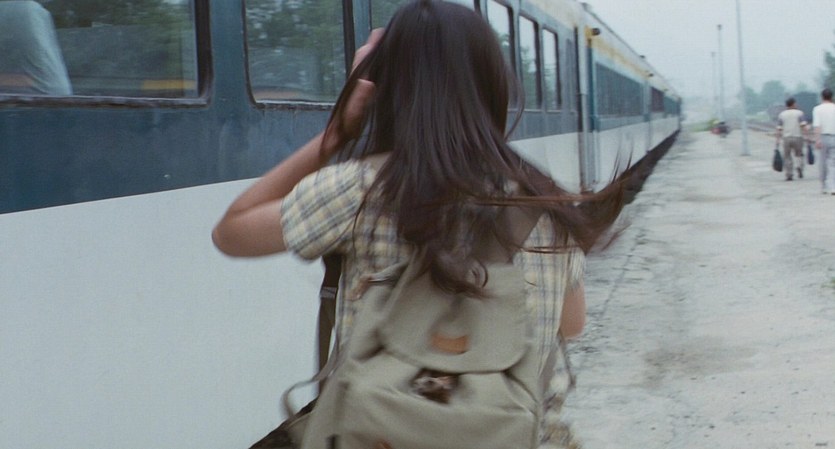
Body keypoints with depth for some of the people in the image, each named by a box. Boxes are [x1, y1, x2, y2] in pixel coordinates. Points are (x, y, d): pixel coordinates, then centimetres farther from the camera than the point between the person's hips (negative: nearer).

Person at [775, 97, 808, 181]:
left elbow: (779, 129, 2)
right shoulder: (799, 113, 2)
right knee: (798, 154, 16)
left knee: (787, 157, 7)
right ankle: (799, 167, -10)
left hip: (786, 138, 1)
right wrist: (805, 136, -8)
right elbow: (803, 126, -8)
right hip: (798, 137, -1)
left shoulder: (781, 115, 7)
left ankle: (788, 174, -2)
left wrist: (778, 140, 3)